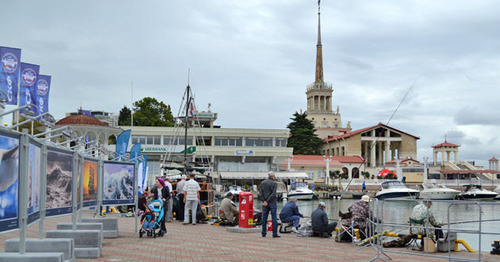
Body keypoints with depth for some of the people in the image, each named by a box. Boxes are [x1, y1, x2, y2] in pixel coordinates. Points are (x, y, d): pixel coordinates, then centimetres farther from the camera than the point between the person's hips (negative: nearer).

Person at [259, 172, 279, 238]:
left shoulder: (262, 183, 9)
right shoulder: (274, 183, -5)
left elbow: (260, 193, 0)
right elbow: (273, 194, -14)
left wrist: (264, 201, -6)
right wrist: (267, 201, -11)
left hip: (264, 203, 4)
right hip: (272, 202, -4)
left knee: (264, 218, 9)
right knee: (274, 218, 0)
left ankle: (264, 233, 11)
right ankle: (275, 234, -2)